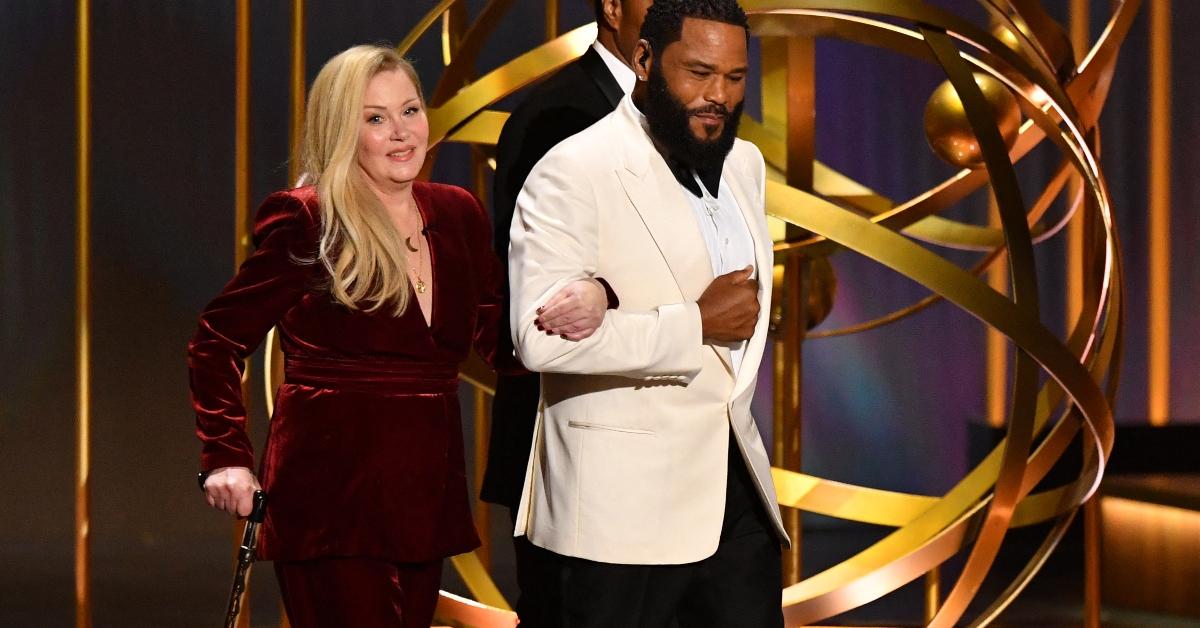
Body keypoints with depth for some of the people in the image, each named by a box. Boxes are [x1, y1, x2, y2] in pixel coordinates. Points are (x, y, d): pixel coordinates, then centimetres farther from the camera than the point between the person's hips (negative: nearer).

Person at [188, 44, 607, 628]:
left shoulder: (456, 215, 10)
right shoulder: (306, 222, -7)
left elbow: (503, 342, 7)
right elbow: (217, 343, -2)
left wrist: (587, 300, -12)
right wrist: (226, 459, -12)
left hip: (425, 502, 6)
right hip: (333, 503, -6)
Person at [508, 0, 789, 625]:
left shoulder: (744, 163, 13)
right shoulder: (574, 172, -12)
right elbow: (542, 336, -24)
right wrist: (697, 325, -18)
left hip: (735, 484, 7)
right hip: (623, 500, -7)